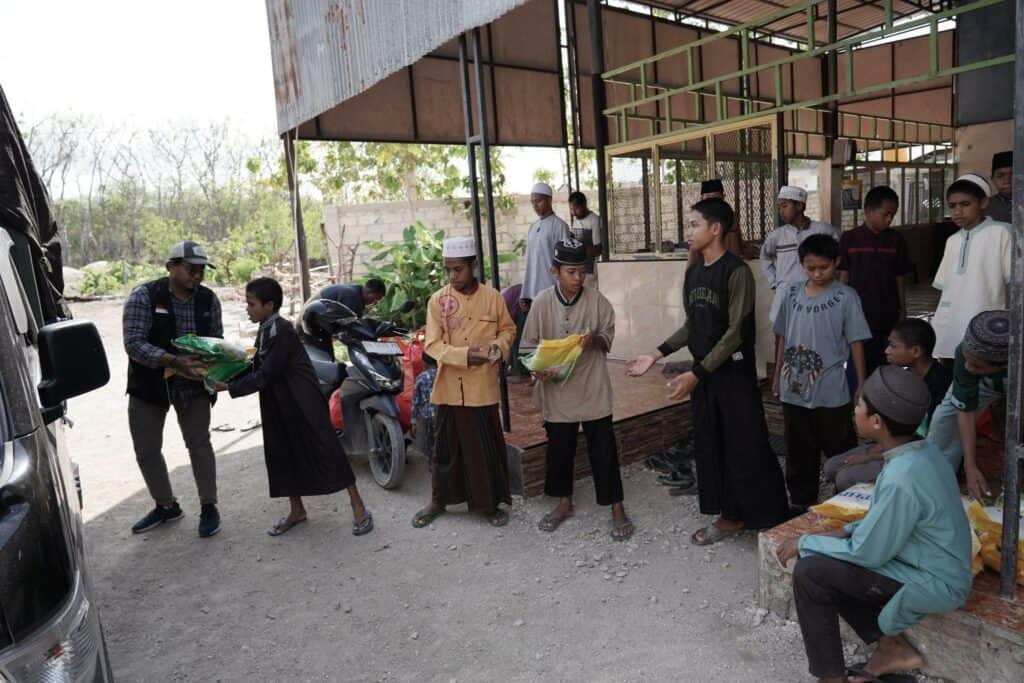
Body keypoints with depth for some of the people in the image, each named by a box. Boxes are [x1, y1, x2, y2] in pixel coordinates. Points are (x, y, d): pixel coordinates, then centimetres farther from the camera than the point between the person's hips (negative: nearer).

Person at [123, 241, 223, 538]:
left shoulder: (209, 299, -3)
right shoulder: (144, 296, -13)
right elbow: (133, 343, -21)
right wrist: (174, 361, -34)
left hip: (193, 383, 1)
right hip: (149, 383, -1)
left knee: (199, 444, -2)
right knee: (147, 450, 7)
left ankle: (208, 507, 13)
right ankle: (166, 506, 27)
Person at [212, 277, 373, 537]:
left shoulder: (283, 332, -20)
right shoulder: (264, 330, 8)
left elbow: (265, 375, -22)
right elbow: (257, 368, 10)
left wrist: (229, 388, -20)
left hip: (302, 402, -9)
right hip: (279, 404, 9)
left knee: (326, 449, -4)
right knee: (281, 455, 12)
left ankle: (358, 506, 6)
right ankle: (297, 510, 27)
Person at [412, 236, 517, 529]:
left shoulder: (492, 297, -2)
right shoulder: (438, 300, -4)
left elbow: (508, 329, 10)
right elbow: (432, 345, -7)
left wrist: (499, 346, -12)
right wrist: (464, 355, -21)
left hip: (483, 387, 0)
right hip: (450, 387, 0)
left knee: (487, 447, 10)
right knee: (446, 447, 13)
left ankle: (490, 503, 26)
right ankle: (438, 501, 30)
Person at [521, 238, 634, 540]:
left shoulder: (597, 300, -6)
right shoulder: (542, 302, -6)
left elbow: (609, 337, 4)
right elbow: (528, 345, 0)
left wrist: (595, 340, -18)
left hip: (593, 387, -1)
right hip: (557, 388, 1)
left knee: (603, 448, 4)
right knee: (559, 447, 14)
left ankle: (617, 508, 19)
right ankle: (564, 502, 35)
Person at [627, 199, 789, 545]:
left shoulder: (736, 271, -14)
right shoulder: (693, 273, 8)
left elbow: (736, 332, -19)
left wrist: (695, 373, -23)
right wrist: (656, 354, 6)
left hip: (735, 373, -7)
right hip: (704, 373, 7)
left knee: (747, 447, -2)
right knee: (710, 446, 12)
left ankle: (772, 519, 14)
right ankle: (731, 516, 25)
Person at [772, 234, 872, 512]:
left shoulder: (845, 297, -7)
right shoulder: (790, 293, 2)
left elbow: (855, 342, -4)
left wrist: (861, 385, -4)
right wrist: (777, 375, 10)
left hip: (831, 391, -3)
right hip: (794, 389, 3)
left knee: (841, 450, 9)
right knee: (799, 450, 15)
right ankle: (801, 501, 29)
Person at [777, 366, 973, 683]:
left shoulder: (902, 477, -31)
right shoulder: (922, 451, -3)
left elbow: (867, 553, -21)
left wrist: (805, 542, -9)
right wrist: (847, 531, 3)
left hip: (933, 584, -9)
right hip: (928, 563, 9)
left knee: (809, 573, -14)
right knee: (825, 562, 7)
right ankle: (892, 647, 15)